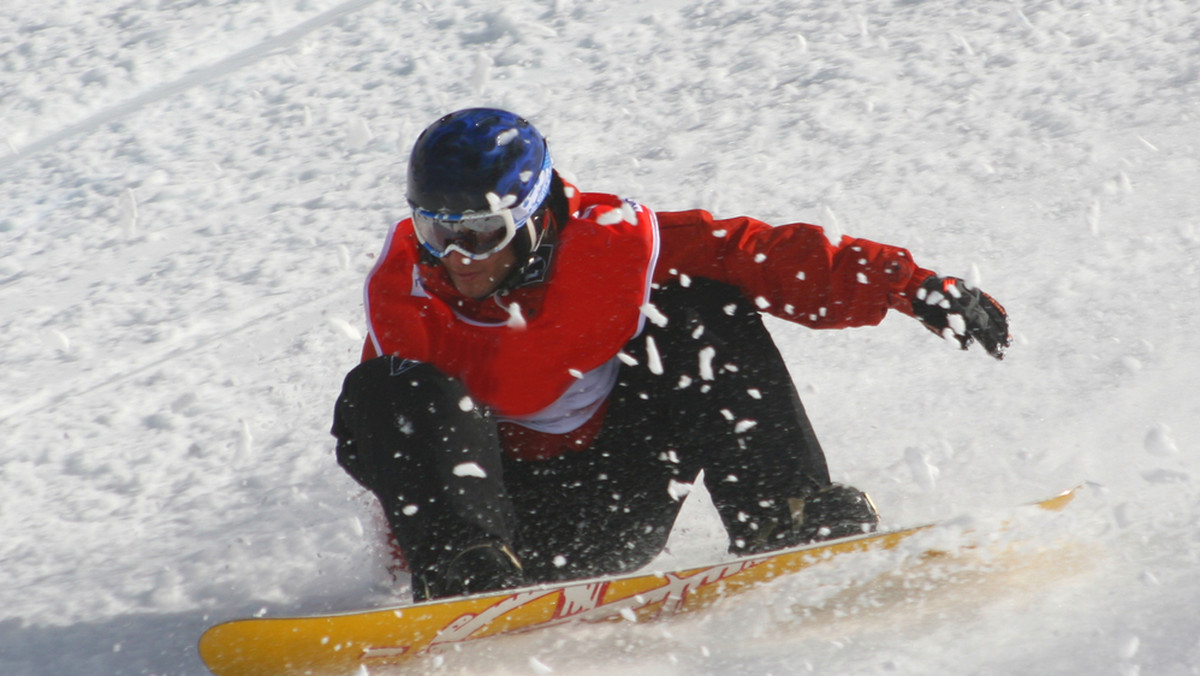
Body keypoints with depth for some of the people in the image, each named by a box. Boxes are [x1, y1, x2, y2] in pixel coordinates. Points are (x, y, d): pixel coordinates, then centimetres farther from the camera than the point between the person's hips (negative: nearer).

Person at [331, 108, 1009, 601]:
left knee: (703, 313, -13)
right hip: (490, 504, 0)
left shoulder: (611, 240, -13)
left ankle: (783, 520, -20)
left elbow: (771, 259, -13)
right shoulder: (403, 288, -10)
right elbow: (402, 415, 0)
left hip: (614, 517, 0)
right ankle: (464, 571, -42)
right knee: (383, 392, -25)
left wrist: (914, 287, -20)